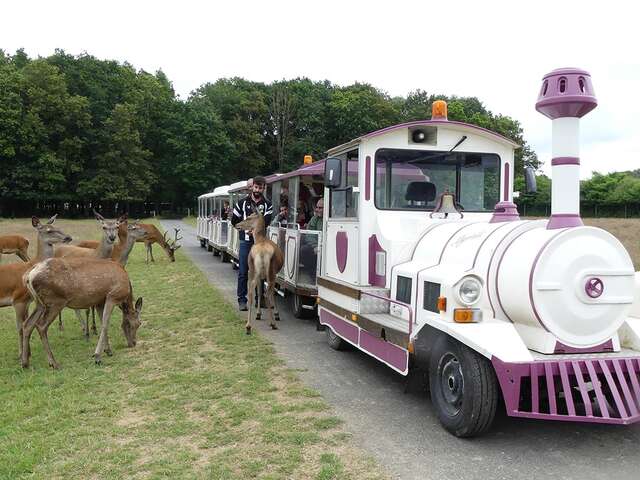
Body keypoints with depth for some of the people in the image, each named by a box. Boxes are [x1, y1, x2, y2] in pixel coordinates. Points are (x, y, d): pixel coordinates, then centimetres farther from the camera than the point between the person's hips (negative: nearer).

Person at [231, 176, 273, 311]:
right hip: (246, 241, -1)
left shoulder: (267, 205, 6)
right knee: (243, 272, 0)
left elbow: (266, 222, -8)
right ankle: (242, 299, 6)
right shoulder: (242, 202, 6)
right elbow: (234, 221, 9)